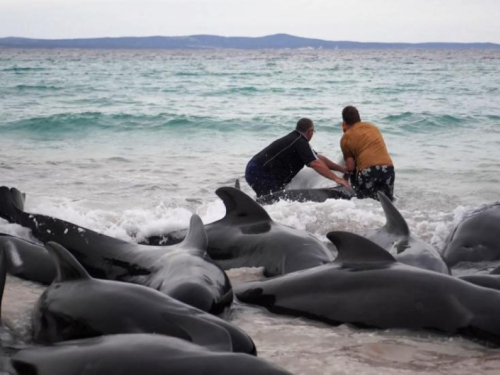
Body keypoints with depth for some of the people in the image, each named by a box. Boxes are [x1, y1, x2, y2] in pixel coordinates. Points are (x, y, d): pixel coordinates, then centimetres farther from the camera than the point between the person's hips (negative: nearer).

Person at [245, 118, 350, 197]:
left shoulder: (294, 138, 17)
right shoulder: (300, 142, -14)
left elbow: (319, 158, 21)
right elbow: (316, 164, -23)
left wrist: (343, 169, 21)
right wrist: (336, 178, -21)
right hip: (261, 174, -10)